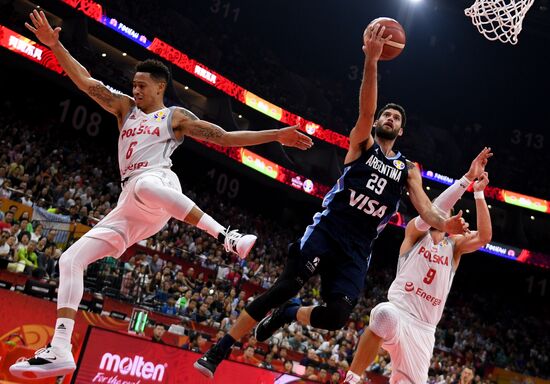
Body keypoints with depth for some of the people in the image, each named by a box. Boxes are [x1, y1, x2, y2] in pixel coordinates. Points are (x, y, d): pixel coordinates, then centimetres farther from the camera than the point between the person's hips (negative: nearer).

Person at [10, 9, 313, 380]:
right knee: (71, 259, -5)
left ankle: (228, 237, -37)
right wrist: (54, 45, 10)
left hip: (159, 184, -6)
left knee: (144, 186, -45)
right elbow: (86, 82, 19)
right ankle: (60, 351, -9)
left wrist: (277, 135, -1)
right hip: (130, 209, 6)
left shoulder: (177, 117, 11)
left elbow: (227, 137, 7)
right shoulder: (126, 107, 25)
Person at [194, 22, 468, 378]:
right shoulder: (362, 142, 10)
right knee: (286, 287, -17)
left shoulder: (409, 169, 18)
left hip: (358, 248, 3)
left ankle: (290, 314, 19)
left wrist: (444, 223, -17)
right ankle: (218, 352, -7)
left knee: (337, 315, -15)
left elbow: (425, 208, 7)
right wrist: (371, 60, -25)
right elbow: (366, 110, -9)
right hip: (327, 229, -3)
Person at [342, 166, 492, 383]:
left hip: (424, 327, 5)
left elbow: (484, 237, -3)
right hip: (398, 311, -5)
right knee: (384, 315, -40)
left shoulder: (455, 244, 16)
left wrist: (478, 193, -7)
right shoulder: (416, 231, 7)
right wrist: (467, 178, -19)